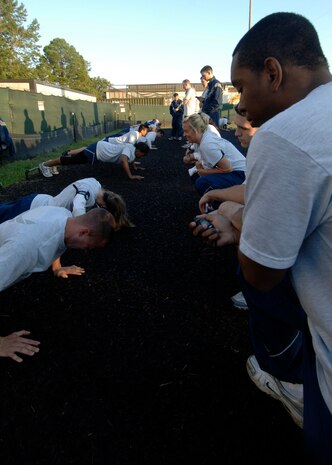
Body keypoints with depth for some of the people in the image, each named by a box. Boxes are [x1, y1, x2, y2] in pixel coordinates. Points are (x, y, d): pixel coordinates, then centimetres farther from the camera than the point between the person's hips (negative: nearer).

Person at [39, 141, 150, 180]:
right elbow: (123, 160, -43)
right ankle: (45, 165, 12)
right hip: (96, 151, -8)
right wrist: (131, 176, -42)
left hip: (100, 146, 8)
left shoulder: (132, 148, 4)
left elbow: (130, 158, 29)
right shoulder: (129, 149, -23)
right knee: (72, 160, 1)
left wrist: (135, 166, 18)